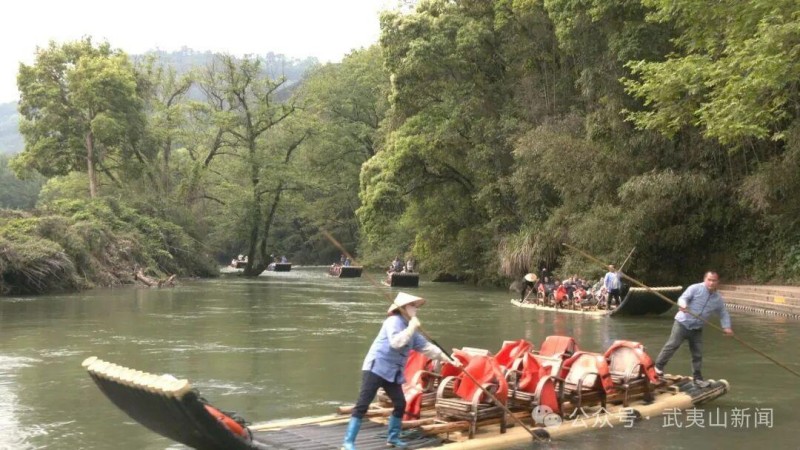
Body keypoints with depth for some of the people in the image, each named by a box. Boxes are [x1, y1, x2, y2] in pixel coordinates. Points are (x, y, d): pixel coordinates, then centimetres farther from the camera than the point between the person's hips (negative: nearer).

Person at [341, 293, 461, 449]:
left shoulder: (410, 327, 14)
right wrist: (411, 328, -23)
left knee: (400, 404, 8)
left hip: (393, 373, 9)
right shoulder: (394, 321, -11)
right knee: (362, 404, -11)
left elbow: (427, 346, 19)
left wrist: (448, 359, 18)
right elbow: (395, 342, -28)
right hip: (376, 368, -9)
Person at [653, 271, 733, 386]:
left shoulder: (718, 299, 5)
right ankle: (659, 365, 7)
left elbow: (724, 314, 14)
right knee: (672, 345, -8)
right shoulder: (695, 288, -10)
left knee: (698, 354, 6)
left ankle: (697, 377, 16)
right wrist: (683, 305, -42)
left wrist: (726, 327, -1)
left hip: (697, 329, 4)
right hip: (683, 323, -4)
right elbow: (682, 298, -19)